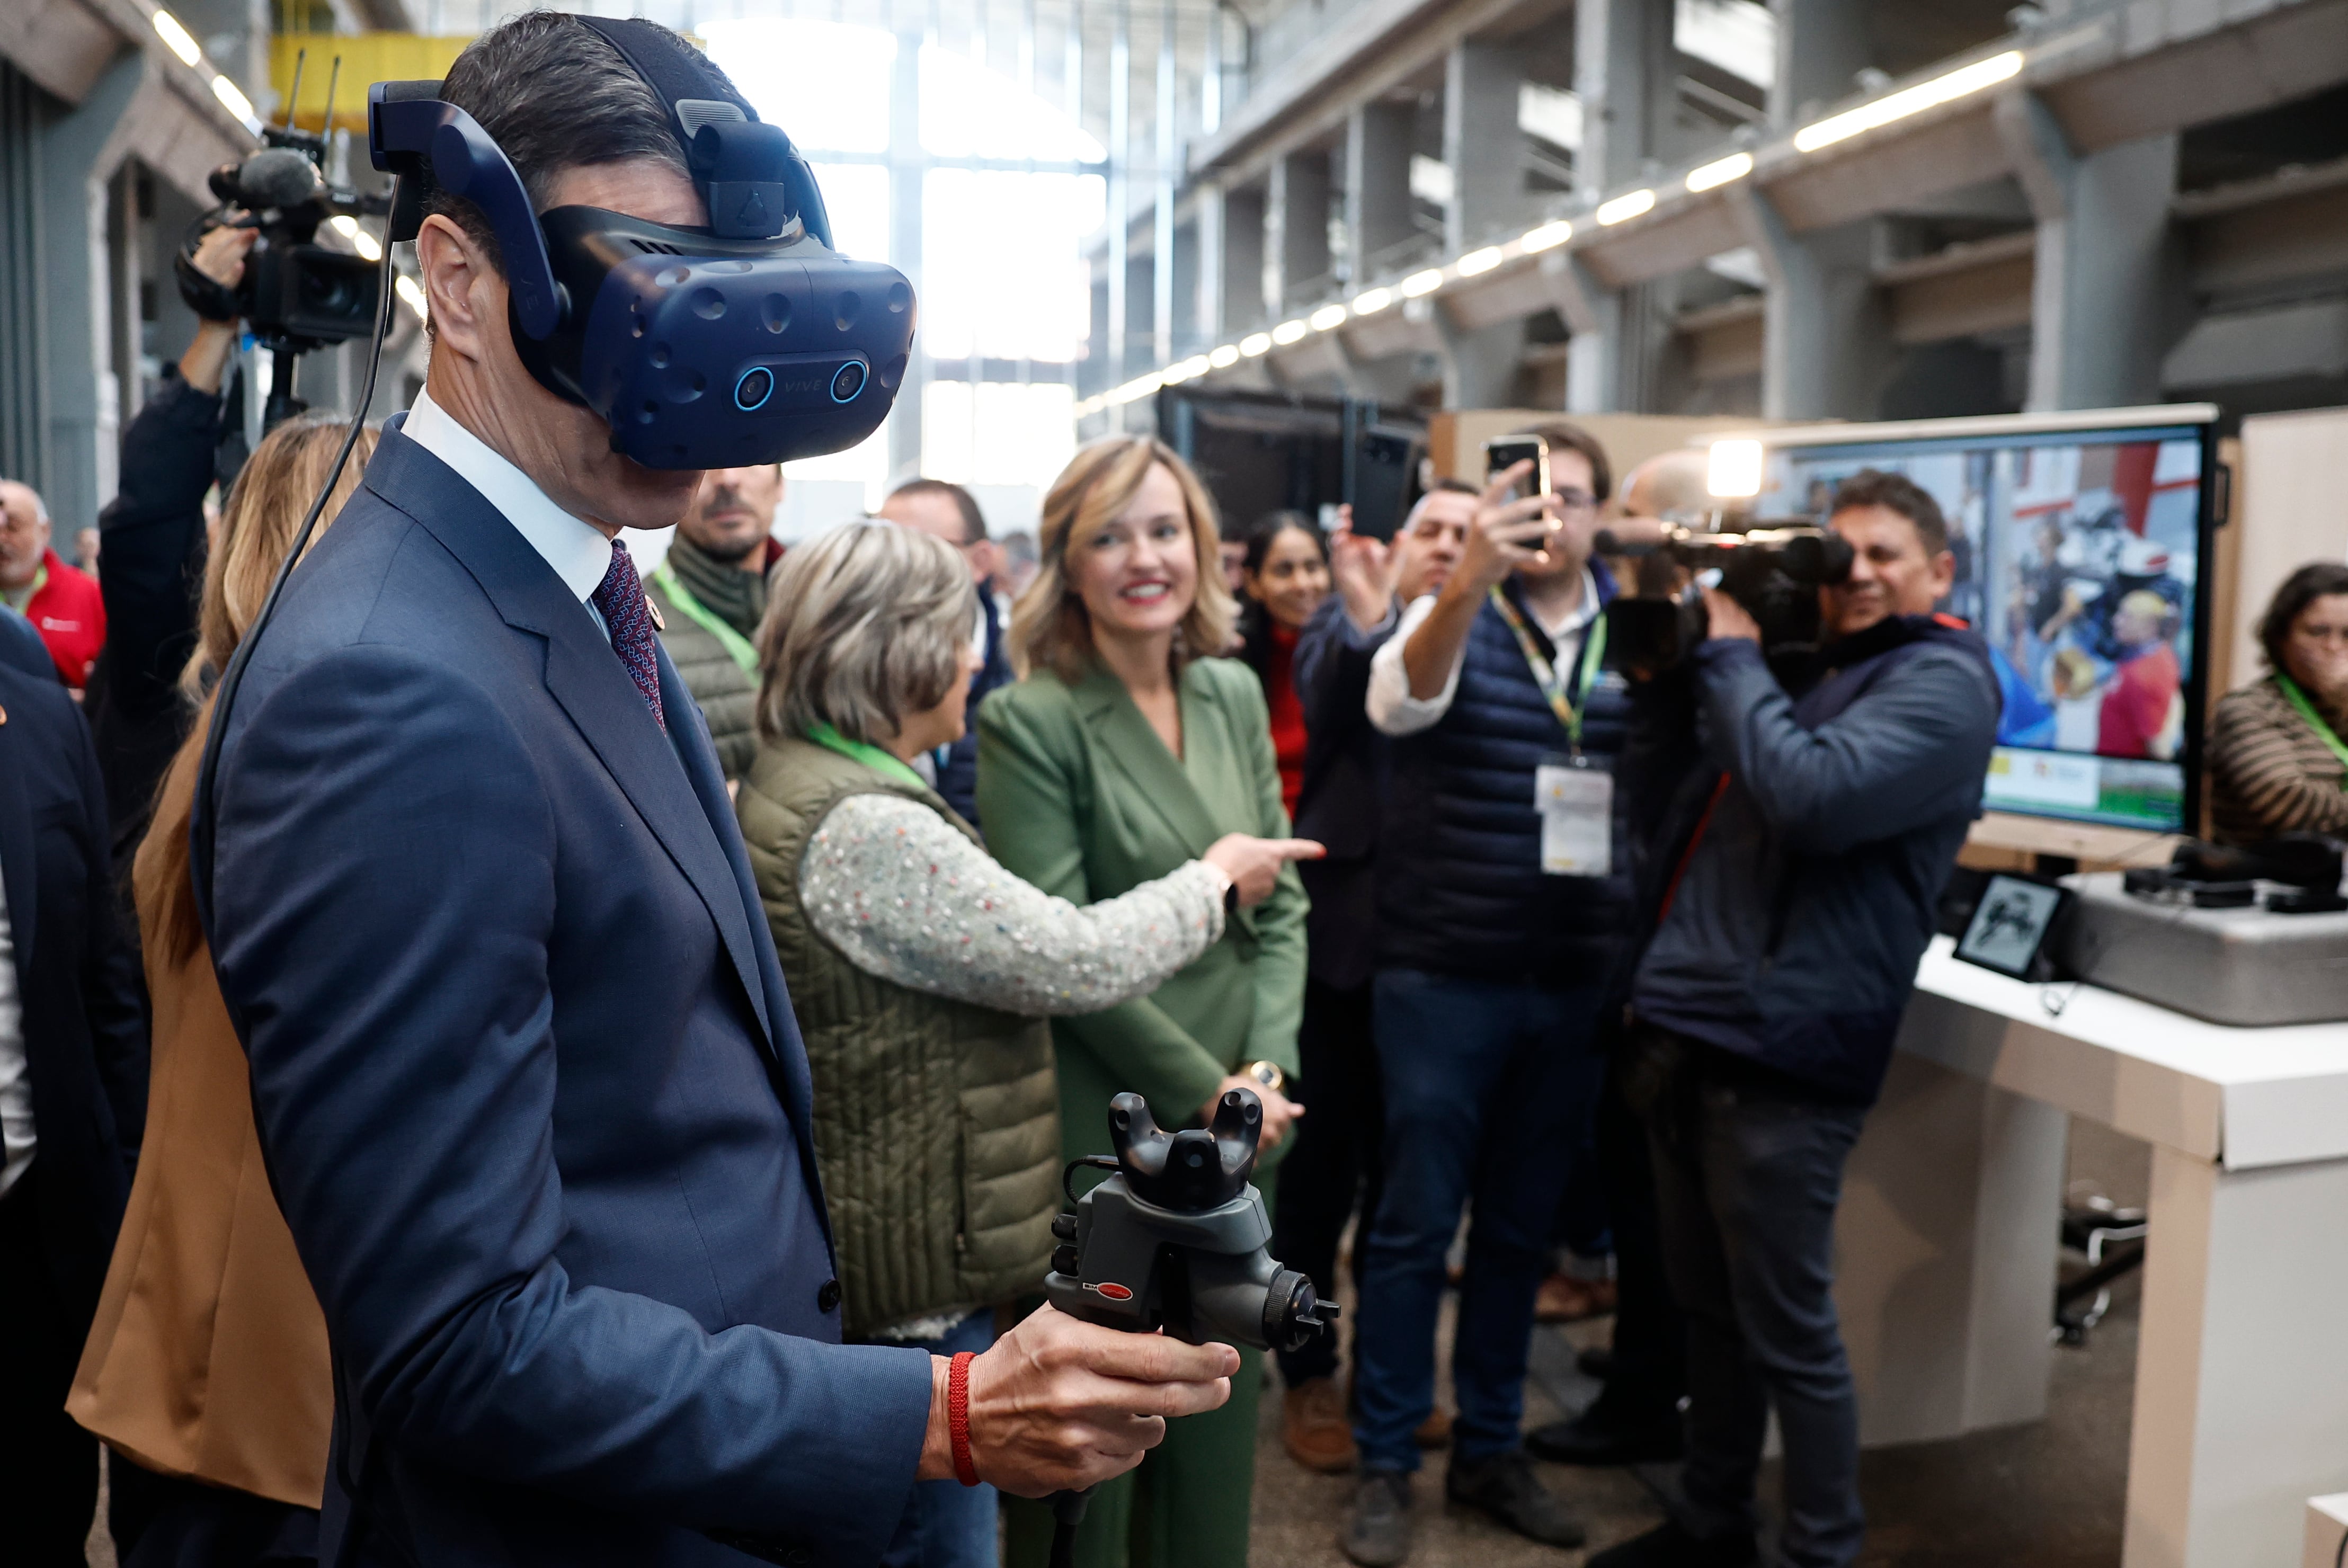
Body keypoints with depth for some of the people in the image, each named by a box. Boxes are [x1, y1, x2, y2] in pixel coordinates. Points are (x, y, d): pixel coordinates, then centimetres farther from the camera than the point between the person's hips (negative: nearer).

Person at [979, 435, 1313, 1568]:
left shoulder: (1234, 695, 5)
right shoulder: (1028, 722, -13)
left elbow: (1282, 898, 6)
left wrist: (1266, 1067, -6)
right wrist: (1204, 1089, -14)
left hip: (1239, 1121, 6)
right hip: (1101, 1130, -5)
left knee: (1220, 1407, 19)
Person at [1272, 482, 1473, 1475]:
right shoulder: (1342, 628, -2)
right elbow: (1326, 707, -24)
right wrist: (1365, 620, -41)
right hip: (1342, 931, -2)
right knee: (1322, 1162, 6)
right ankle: (1308, 1376, 23)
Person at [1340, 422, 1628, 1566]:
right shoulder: (1455, 616, -4)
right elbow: (1398, 700, -27)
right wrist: (1471, 578, -44)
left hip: (1575, 984, 4)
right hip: (1444, 973, -4)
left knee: (1521, 1227, 16)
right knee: (1416, 1225, 6)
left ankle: (1490, 1449, 31)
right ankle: (1385, 1464, 20)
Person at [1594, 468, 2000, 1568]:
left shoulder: (1942, 683, -7)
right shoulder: (1805, 664, 17)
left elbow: (1813, 798, -24)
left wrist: (1732, 654, -11)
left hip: (1778, 1047, -8)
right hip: (1687, 1023, 8)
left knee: (1786, 1330, 1)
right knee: (1706, 1307, 19)